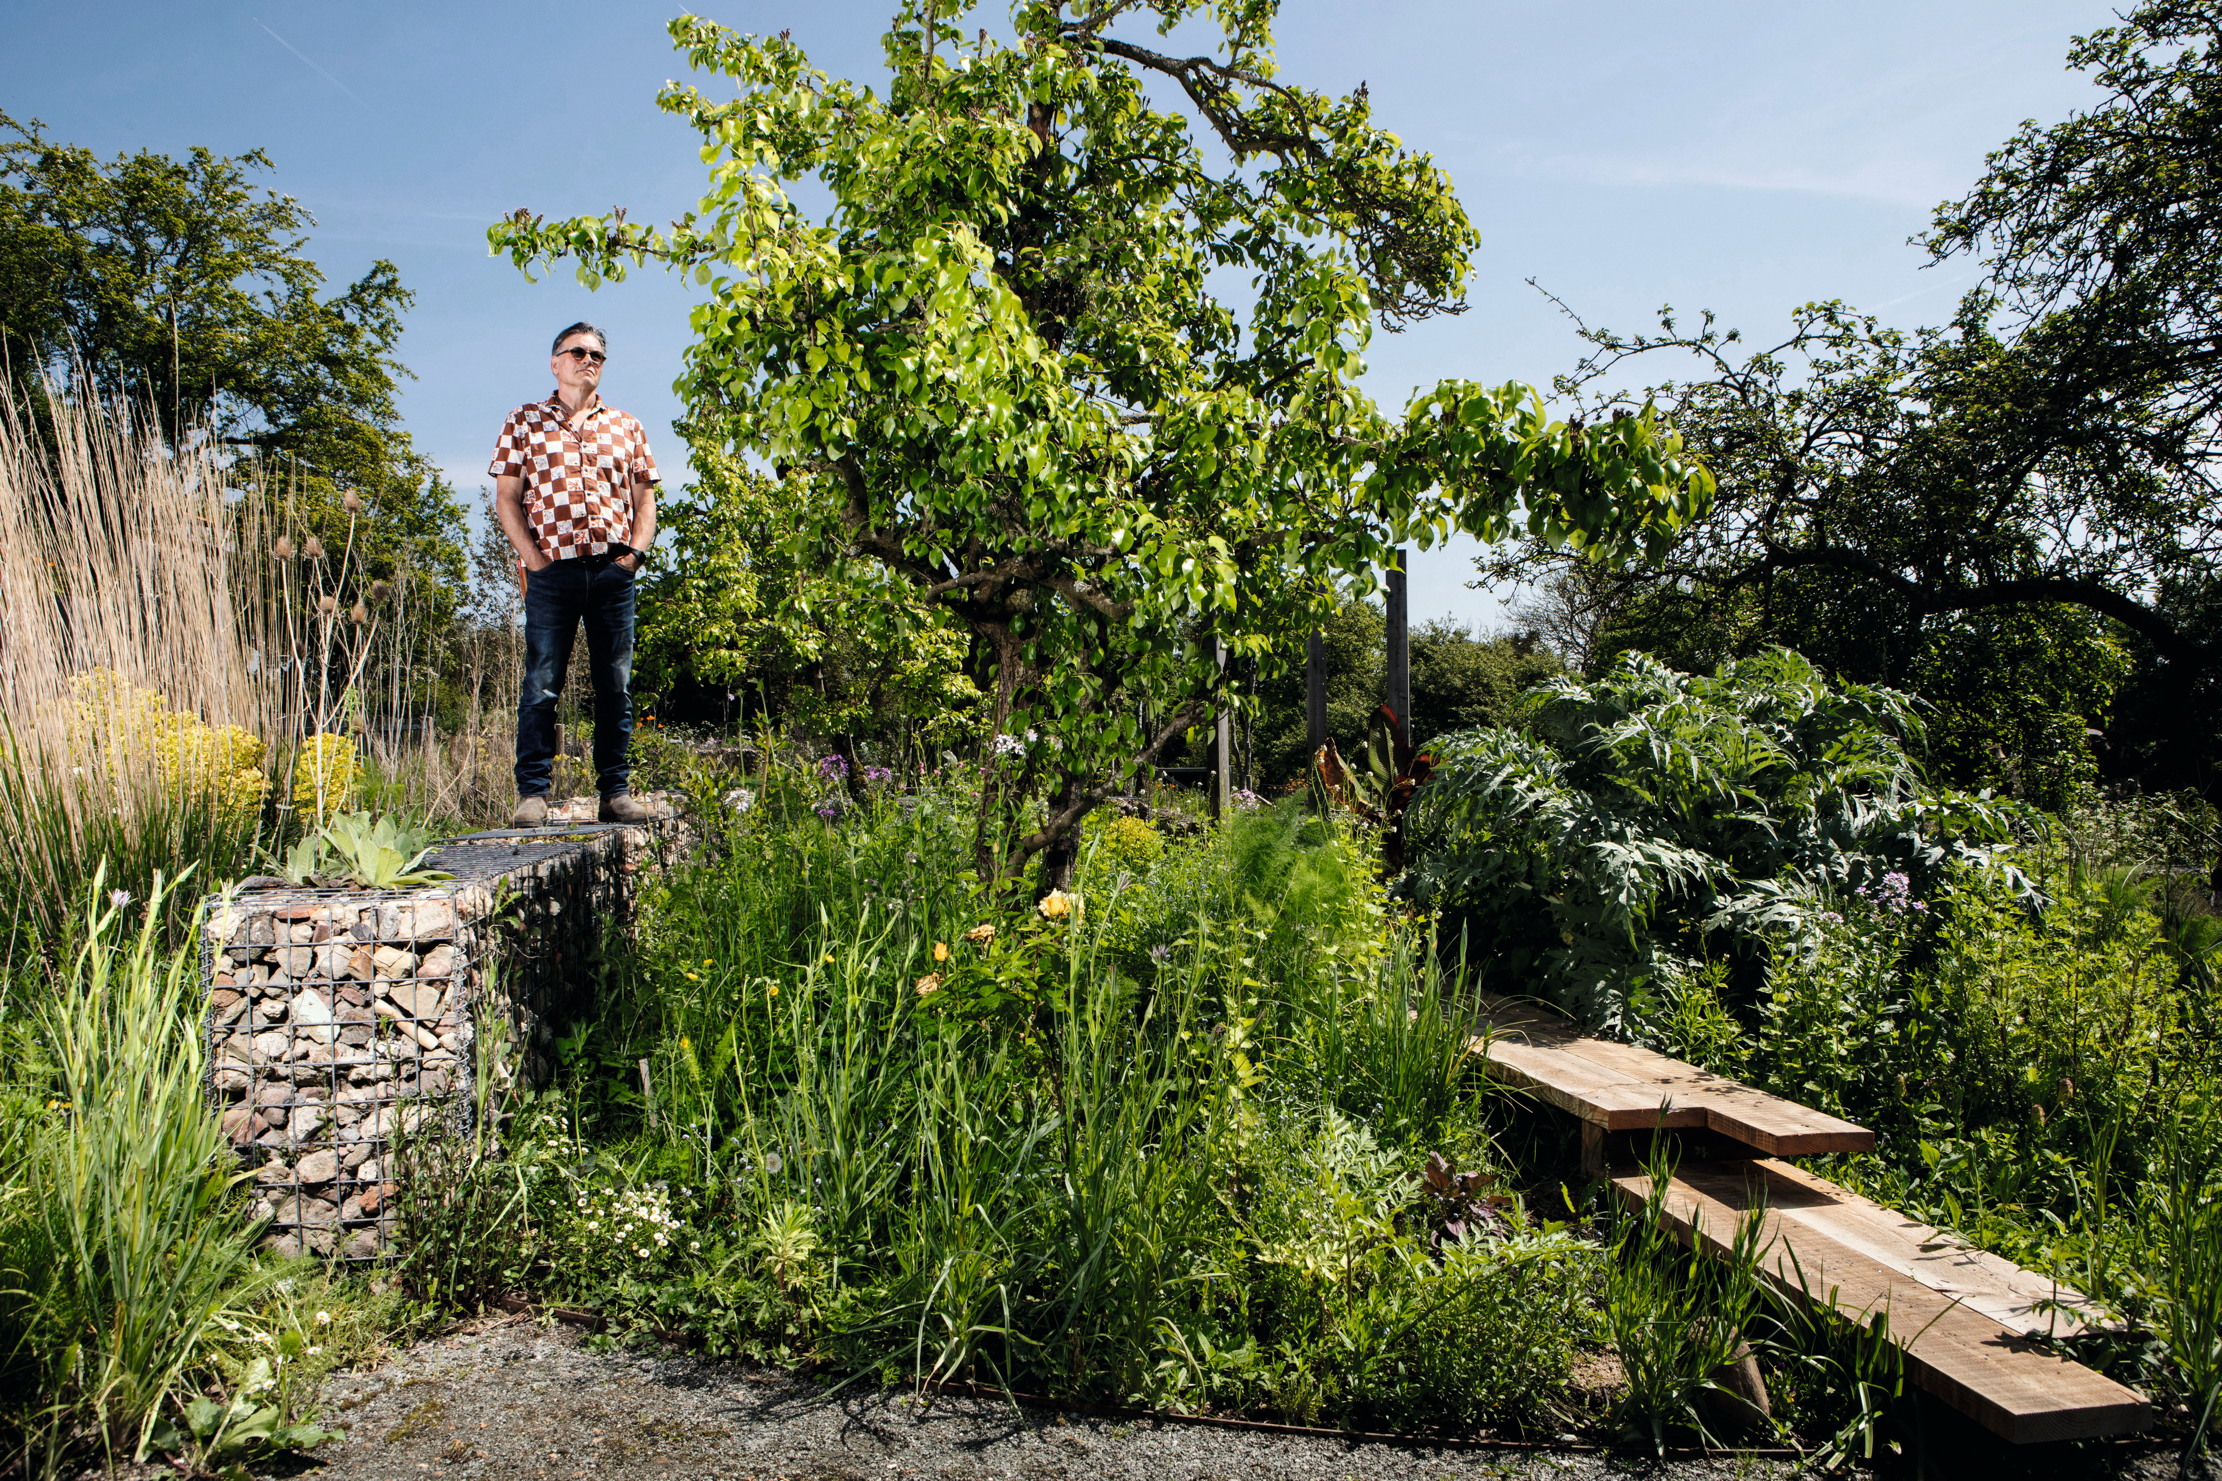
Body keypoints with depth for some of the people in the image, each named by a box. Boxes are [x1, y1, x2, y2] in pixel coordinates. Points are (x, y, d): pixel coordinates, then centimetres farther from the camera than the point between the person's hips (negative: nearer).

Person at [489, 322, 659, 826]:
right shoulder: (525, 421, 10)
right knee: (542, 685, -4)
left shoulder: (625, 426, 16)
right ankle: (533, 793, 0)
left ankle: (616, 791, 7)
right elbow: (506, 497, 5)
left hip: (613, 571, 2)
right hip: (553, 571, -2)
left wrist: (634, 554, 1)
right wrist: (532, 558, -6)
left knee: (615, 685, 2)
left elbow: (644, 499, 15)